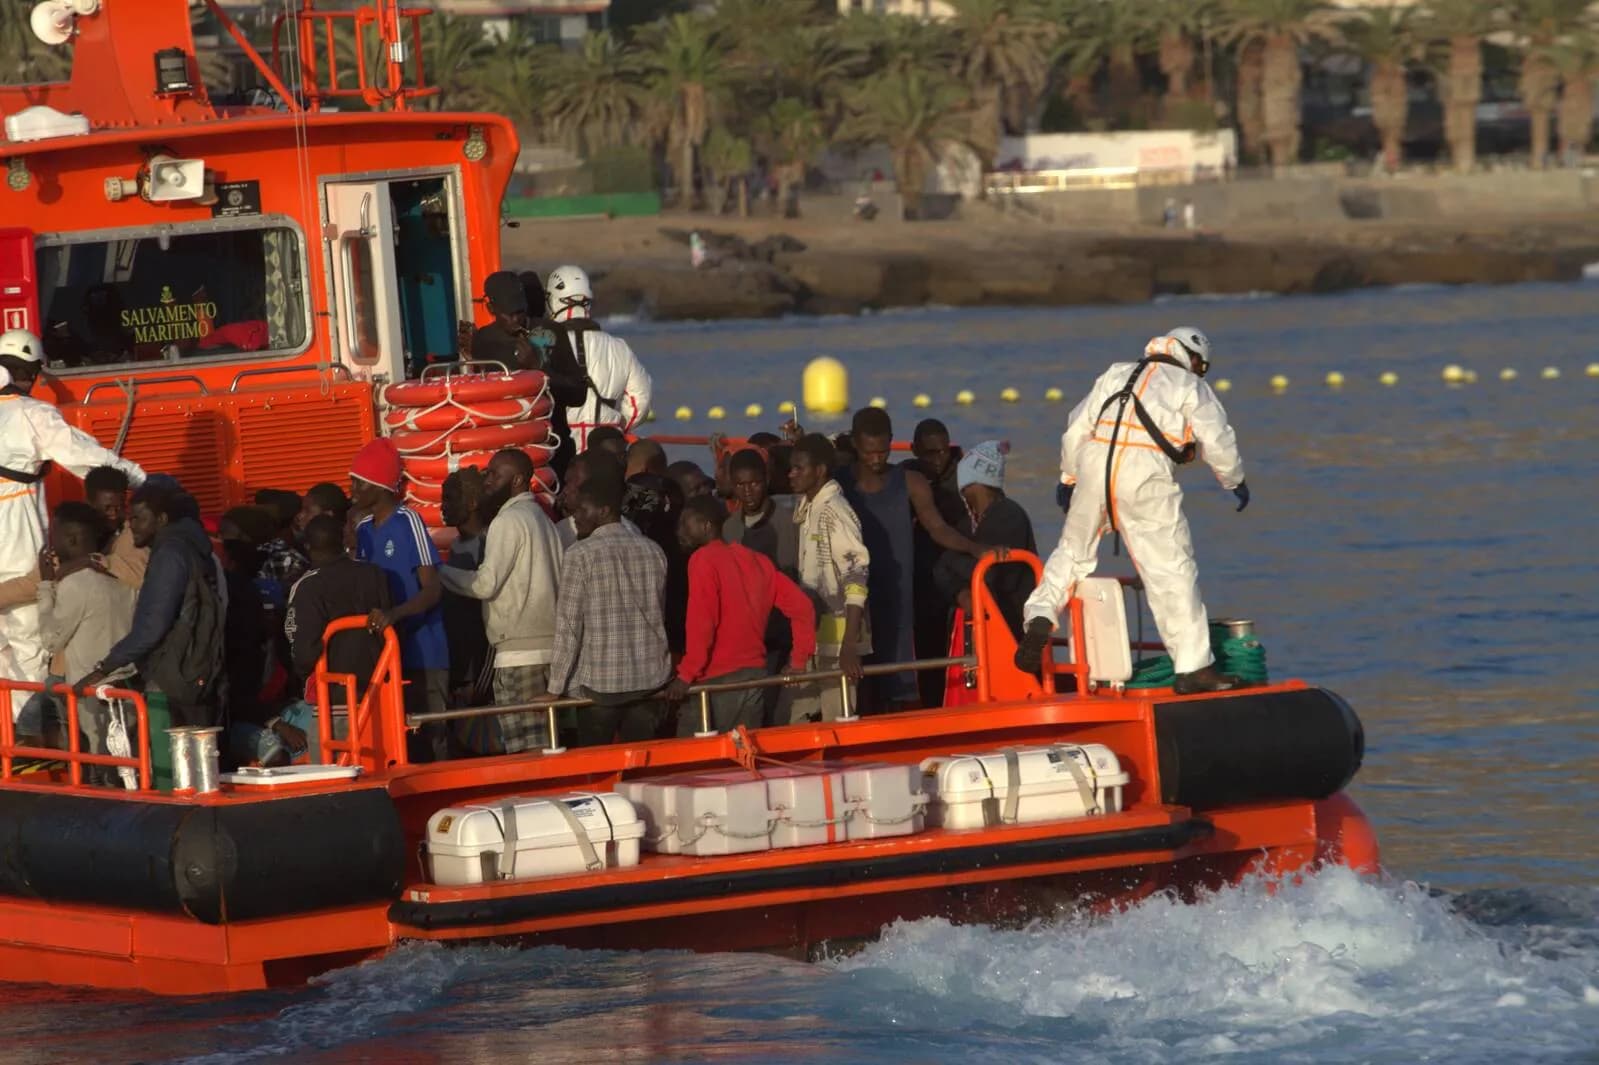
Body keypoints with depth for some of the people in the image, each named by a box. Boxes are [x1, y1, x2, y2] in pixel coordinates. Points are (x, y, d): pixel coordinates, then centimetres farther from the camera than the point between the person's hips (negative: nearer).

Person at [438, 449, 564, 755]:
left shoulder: (509, 521, -6)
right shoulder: (542, 520, 19)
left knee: (522, 748, -10)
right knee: (544, 746, 5)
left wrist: (439, 572, -1)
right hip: (549, 646, 8)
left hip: (518, 651, -8)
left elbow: (486, 583, -11)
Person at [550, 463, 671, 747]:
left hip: (599, 683, -4)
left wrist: (556, 688, -4)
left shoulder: (580, 555, -9)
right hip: (649, 681, 4)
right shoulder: (653, 552, 7)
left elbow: (568, 627, -9)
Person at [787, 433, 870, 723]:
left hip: (837, 636, -9)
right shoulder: (806, 509, 12)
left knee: (838, 725, -5)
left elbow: (857, 576, -20)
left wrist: (849, 646, -25)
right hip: (813, 635, 9)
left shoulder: (835, 512, -14)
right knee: (797, 722, 8)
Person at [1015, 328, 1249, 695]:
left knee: (1073, 551, 23)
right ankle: (1193, 668, 0)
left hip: (1094, 465, 4)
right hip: (1146, 477, -4)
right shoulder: (1190, 387, 12)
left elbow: (1075, 430, 22)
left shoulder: (1115, 376, 24)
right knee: (1172, 569, 0)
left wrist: (1068, 478, 32)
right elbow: (1218, 441, 7)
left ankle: (1040, 617, 1)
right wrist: (1235, 481, 24)